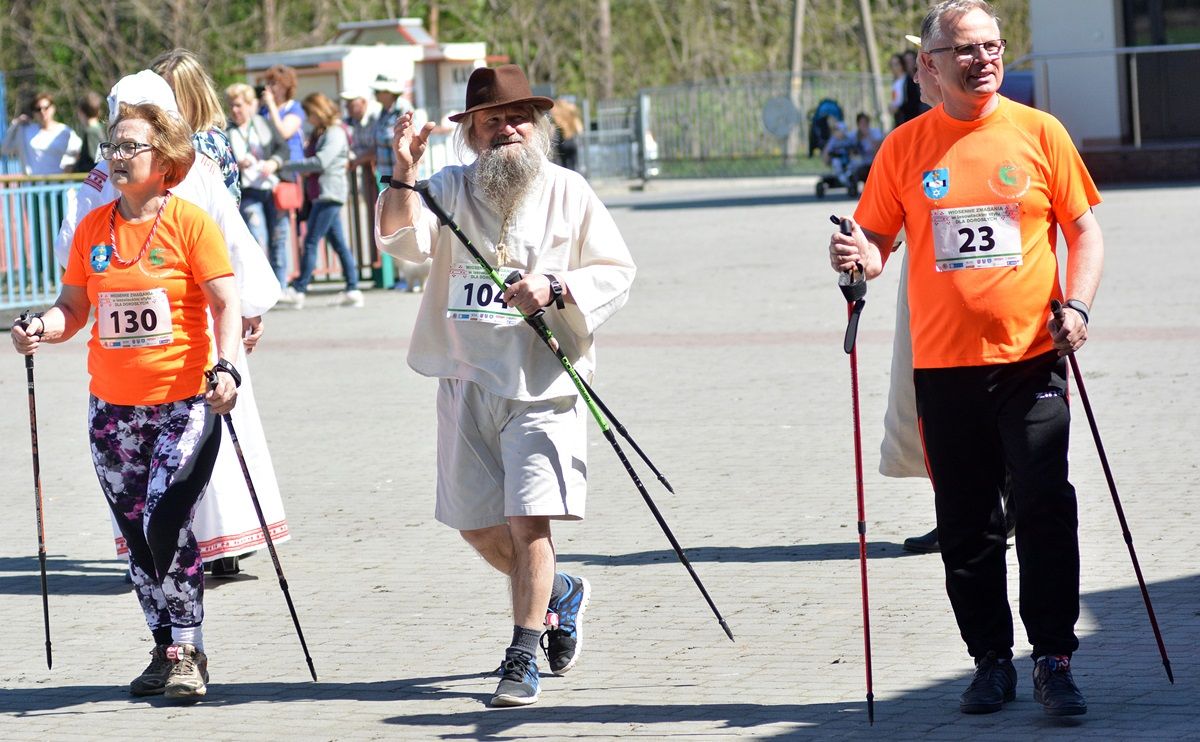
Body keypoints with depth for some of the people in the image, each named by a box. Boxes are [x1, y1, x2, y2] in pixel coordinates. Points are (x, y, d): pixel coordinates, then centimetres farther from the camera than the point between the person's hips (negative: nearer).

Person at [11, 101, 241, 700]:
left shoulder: (190, 222, -6)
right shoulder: (92, 228, 7)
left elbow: (225, 302, -8)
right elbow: (74, 307, 11)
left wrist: (224, 368, -23)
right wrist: (43, 328, -11)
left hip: (184, 401, -5)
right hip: (112, 407, 5)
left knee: (165, 525, -15)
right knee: (136, 536, 8)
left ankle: (187, 651, -2)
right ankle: (166, 650, 21)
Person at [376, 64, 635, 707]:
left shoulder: (567, 191, 3)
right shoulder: (450, 189, 5)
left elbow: (616, 272, 3)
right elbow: (405, 240, -13)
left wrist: (556, 287, -14)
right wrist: (404, 173, -28)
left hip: (542, 385, -3)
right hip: (466, 382, 3)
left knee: (529, 520, -12)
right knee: (477, 527, 10)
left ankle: (522, 658, -2)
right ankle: (562, 593, 36)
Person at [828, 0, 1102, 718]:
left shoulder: (1040, 133, 4)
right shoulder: (905, 148, 6)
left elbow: (1085, 229, 7)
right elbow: (876, 239, 10)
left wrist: (1077, 305, -8)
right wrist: (859, 257, -13)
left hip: (1031, 357, -1)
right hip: (944, 364, 2)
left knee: (1045, 514, -7)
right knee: (967, 527, 6)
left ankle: (1054, 661, 0)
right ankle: (992, 662, 17)